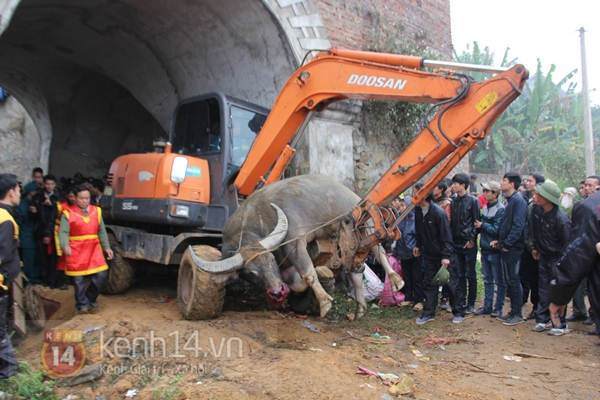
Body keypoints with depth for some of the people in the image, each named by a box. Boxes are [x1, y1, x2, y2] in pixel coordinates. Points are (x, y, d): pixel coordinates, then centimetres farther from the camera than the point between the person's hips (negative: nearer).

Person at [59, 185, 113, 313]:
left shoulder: (96, 211, 8)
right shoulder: (68, 213, -3)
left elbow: (102, 231, 10)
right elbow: (63, 232, -14)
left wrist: (106, 247, 1)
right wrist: (65, 246, -33)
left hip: (93, 249, 3)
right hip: (76, 251, -3)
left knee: (101, 275, -2)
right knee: (78, 280, 4)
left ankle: (90, 298, 23)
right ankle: (82, 305, 22)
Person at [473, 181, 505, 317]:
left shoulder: (500, 209, -14)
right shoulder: (485, 207, 7)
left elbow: (496, 230, -19)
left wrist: (482, 225, -9)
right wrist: (479, 226, -5)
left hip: (495, 250, -7)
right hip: (485, 249, 7)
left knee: (499, 281, 7)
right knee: (487, 280, 14)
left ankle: (498, 307, 16)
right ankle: (487, 306, 22)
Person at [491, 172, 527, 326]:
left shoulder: (518, 201, -14)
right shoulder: (509, 200, 16)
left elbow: (518, 226, -21)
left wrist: (507, 243, -20)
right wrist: (499, 240, 11)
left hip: (513, 248, -9)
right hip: (506, 247, 9)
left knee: (513, 280, -2)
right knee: (508, 280, 13)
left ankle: (518, 314, 7)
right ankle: (513, 311, 22)